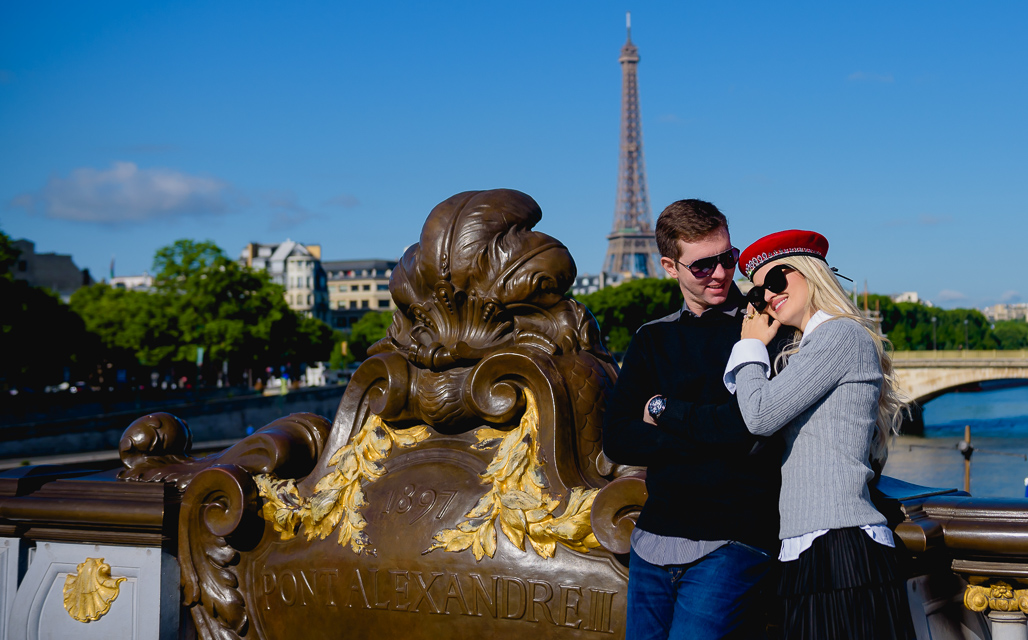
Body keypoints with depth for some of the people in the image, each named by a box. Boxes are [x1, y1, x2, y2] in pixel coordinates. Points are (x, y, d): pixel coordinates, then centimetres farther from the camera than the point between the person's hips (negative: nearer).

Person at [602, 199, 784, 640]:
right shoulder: (652, 340, 12)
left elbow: (752, 427, -17)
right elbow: (616, 439, 1)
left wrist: (665, 411, -4)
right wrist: (712, 438, -11)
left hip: (731, 543, -5)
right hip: (653, 541, 5)